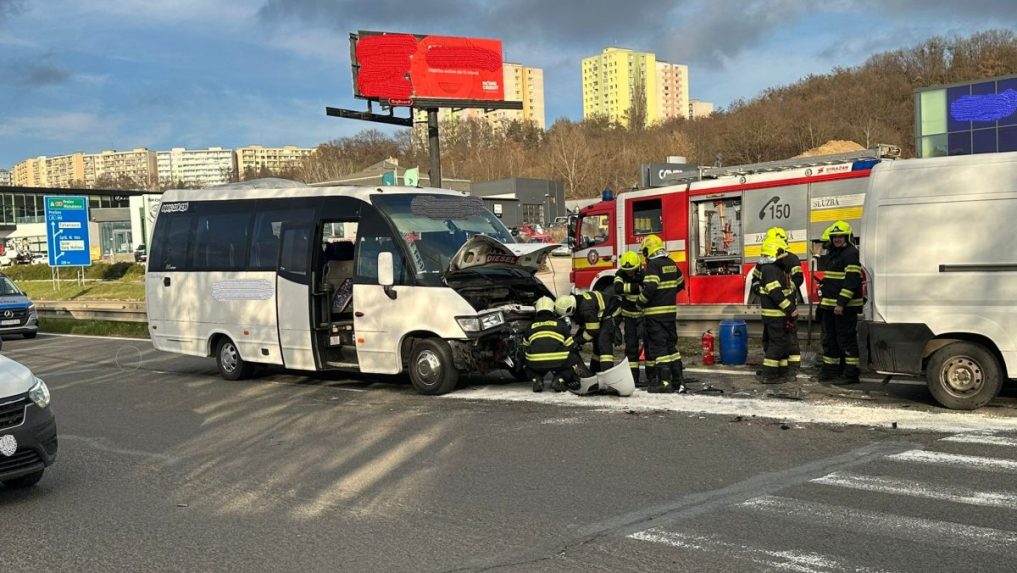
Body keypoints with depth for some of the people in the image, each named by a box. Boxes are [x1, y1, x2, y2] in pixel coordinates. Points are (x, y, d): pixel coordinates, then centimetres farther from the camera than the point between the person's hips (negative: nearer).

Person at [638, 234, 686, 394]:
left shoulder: (653, 265, -14)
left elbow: (649, 288, -23)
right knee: (671, 344, 13)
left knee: (658, 347, -4)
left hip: (655, 313, -8)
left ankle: (664, 382, -6)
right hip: (671, 311, 8)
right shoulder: (671, 264, 11)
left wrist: (640, 302, -9)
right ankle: (679, 381, 14)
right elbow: (680, 284, 22)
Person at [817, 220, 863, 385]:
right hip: (830, 305, 10)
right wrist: (824, 299, 23)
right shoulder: (832, 254, 18)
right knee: (829, 338, 14)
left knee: (846, 339, -7)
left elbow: (852, 280, -20)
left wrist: (842, 303, -24)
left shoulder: (851, 254, -12)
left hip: (845, 306, -10)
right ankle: (830, 370, 23)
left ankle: (851, 373, -2)